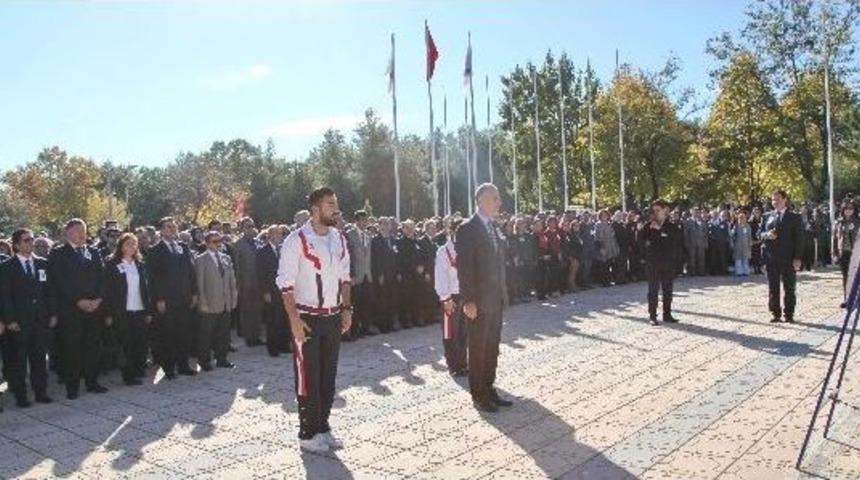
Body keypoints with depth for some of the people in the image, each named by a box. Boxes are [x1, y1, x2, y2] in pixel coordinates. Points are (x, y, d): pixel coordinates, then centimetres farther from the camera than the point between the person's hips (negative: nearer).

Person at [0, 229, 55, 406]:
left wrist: (52, 314, 5)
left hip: (41, 320, 3)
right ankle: (20, 395, 14)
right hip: (19, 322, -3)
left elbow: (49, 291, 10)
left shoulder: (42, 263, 9)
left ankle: (41, 392, 17)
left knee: (39, 357, 9)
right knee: (18, 360, 5)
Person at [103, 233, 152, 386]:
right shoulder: (112, 264, -2)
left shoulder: (140, 264, 12)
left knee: (141, 343, 4)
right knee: (126, 344, 1)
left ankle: (138, 370, 18)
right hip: (122, 312, -4)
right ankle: (128, 375, 10)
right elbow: (108, 290, -5)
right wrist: (110, 313, -11)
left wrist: (149, 311, 7)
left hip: (140, 311, 4)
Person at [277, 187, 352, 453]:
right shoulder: (297, 240, -12)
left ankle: (323, 427, 25)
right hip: (308, 318, -6)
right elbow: (286, 283, -13)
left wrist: (346, 309, 7)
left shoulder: (339, 239, 7)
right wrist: (294, 319, -17)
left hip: (334, 317, 6)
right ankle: (308, 434, 15)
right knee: (308, 377, 3)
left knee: (328, 376, 12)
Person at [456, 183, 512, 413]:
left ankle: (489, 390, 26)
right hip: (479, 301, -8)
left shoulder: (493, 227, 12)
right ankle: (478, 396, 14)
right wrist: (468, 301, -20)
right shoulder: (468, 229, -13)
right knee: (478, 349, 3)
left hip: (496, 300, 8)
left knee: (492, 347, 14)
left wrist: (502, 294, 13)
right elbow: (464, 267, -17)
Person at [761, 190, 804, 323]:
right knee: (773, 287, 5)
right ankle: (775, 313, 13)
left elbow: (799, 239, -2)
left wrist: (797, 258, -10)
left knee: (789, 288, 3)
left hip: (788, 258, -2)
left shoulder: (794, 217, 2)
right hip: (771, 258, 2)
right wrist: (767, 235, -13)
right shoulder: (768, 217, 10)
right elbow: (761, 234, 12)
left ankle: (789, 314, 11)